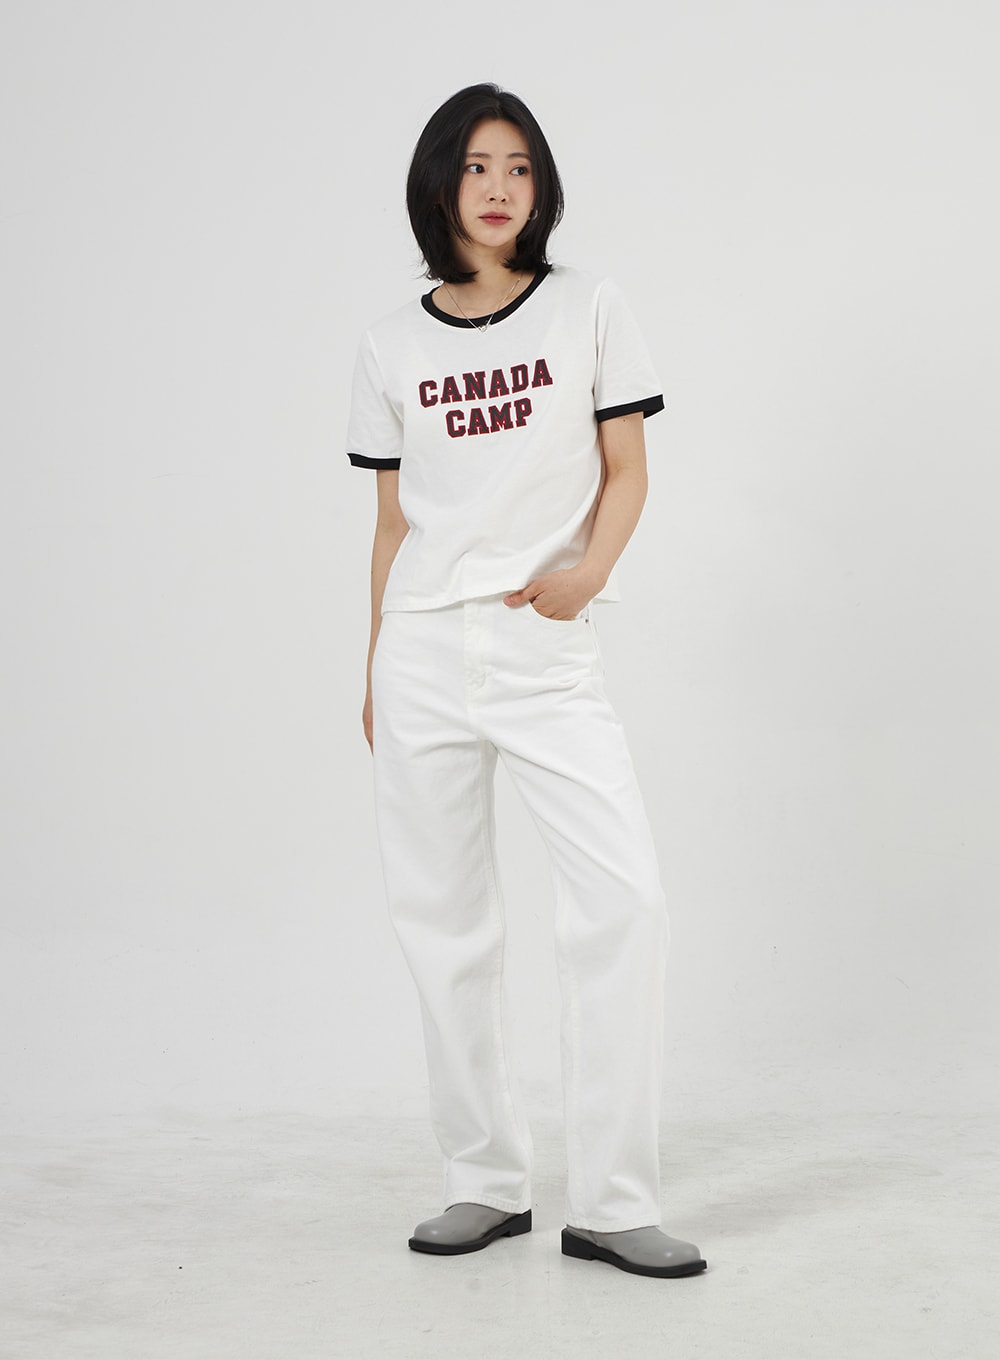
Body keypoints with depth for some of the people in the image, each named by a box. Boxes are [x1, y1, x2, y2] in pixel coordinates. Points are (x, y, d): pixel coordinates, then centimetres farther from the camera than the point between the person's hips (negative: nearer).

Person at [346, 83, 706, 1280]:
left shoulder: (587, 308, 6)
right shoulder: (392, 348, 10)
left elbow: (626, 472, 5)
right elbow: (393, 520, 13)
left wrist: (590, 571, -14)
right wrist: (374, 672, 11)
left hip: (546, 649, -2)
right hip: (423, 652, 2)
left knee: (623, 900, -13)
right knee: (441, 921, 4)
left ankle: (610, 1201, -5)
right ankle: (486, 1183, 16)